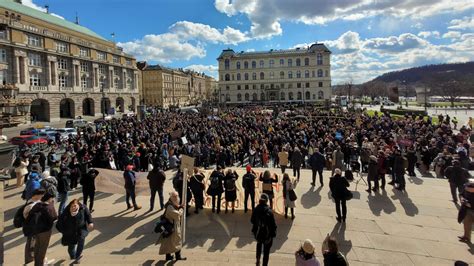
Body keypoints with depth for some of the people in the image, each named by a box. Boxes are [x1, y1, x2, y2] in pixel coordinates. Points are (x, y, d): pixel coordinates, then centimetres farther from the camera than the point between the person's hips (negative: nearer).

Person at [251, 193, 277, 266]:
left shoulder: (255, 210, -17)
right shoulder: (269, 212, -28)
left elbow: (252, 221, -2)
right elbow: (273, 224, -21)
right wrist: (273, 233, -3)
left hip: (258, 233, 4)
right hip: (267, 234, -4)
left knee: (259, 244, 34)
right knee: (266, 251, 16)